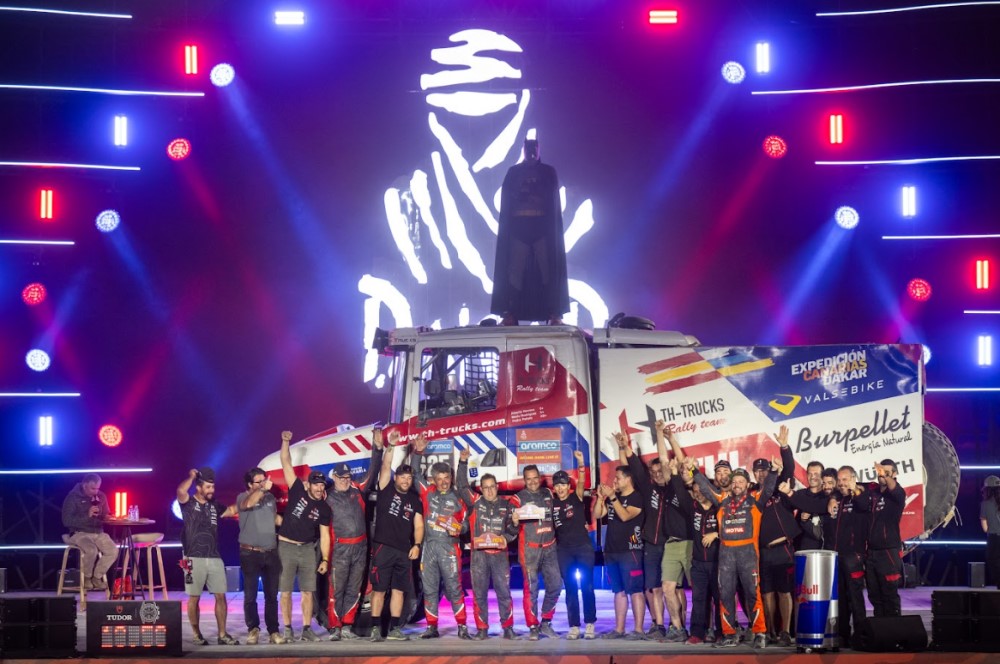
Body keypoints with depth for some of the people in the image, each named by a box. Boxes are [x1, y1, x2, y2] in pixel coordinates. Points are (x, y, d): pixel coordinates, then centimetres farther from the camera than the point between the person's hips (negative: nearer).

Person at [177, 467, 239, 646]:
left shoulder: (214, 506, 15)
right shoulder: (188, 504, -2)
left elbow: (232, 510, 23)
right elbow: (181, 491, -21)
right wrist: (191, 476, -7)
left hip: (214, 558, 5)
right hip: (194, 558, -5)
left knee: (220, 595, 0)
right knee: (194, 597, 1)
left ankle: (222, 634, 4)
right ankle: (196, 634, 11)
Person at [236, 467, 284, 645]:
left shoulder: (270, 497, 12)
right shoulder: (243, 497, -5)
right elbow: (248, 503, -30)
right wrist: (263, 489, -33)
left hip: (270, 552, 4)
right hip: (250, 553, -4)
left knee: (271, 595, 5)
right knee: (250, 595, 0)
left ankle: (273, 631, 8)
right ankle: (253, 629, 10)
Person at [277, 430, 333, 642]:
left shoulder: (324, 508, 2)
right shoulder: (298, 491, -5)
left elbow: (324, 535, 5)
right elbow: (286, 464, -8)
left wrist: (325, 559, -2)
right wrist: (285, 442, -16)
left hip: (307, 549, 3)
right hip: (287, 547, -3)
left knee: (308, 591, 2)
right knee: (286, 591, -2)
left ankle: (307, 629, 8)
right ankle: (287, 629, 4)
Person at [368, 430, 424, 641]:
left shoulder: (415, 500, 13)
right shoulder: (387, 490, 4)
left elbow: (418, 525, 7)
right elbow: (385, 467, -10)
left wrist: (417, 545, -8)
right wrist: (391, 446, -21)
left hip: (404, 551, 4)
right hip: (383, 547, -4)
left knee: (399, 590, 5)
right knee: (379, 590, -5)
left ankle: (395, 629, 9)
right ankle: (376, 628, -3)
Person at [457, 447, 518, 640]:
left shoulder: (506, 505, 10)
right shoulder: (476, 502, 7)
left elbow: (512, 529, 12)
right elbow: (462, 486, -2)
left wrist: (506, 537, -9)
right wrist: (463, 463, -11)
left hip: (499, 553, 0)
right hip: (479, 553, 0)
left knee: (504, 591, -3)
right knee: (479, 593, 1)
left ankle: (508, 628, 3)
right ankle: (482, 629, 7)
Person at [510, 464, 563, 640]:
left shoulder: (548, 494, 12)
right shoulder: (518, 498, 0)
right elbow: (513, 528, -5)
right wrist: (514, 522, -25)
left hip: (549, 547, 4)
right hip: (529, 549, -4)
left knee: (555, 585, 3)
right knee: (531, 588, -6)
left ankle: (546, 624, 16)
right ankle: (533, 627, -3)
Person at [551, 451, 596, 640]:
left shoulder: (576, 498, -2)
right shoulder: (552, 504, 5)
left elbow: (582, 482, -19)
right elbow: (548, 524, 14)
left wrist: (581, 464, -34)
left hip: (583, 547, -2)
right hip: (564, 550, 3)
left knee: (587, 586, -2)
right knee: (571, 588, 3)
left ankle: (590, 624, 3)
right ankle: (574, 626, 4)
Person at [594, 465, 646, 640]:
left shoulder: (637, 498, -4)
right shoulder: (612, 498, 17)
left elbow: (625, 516, -19)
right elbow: (597, 515, 10)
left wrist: (612, 497, -18)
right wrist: (601, 497, -2)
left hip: (630, 550, -7)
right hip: (611, 551, 7)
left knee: (635, 590, -10)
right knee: (619, 591, 9)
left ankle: (638, 630, -13)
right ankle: (619, 629, 11)